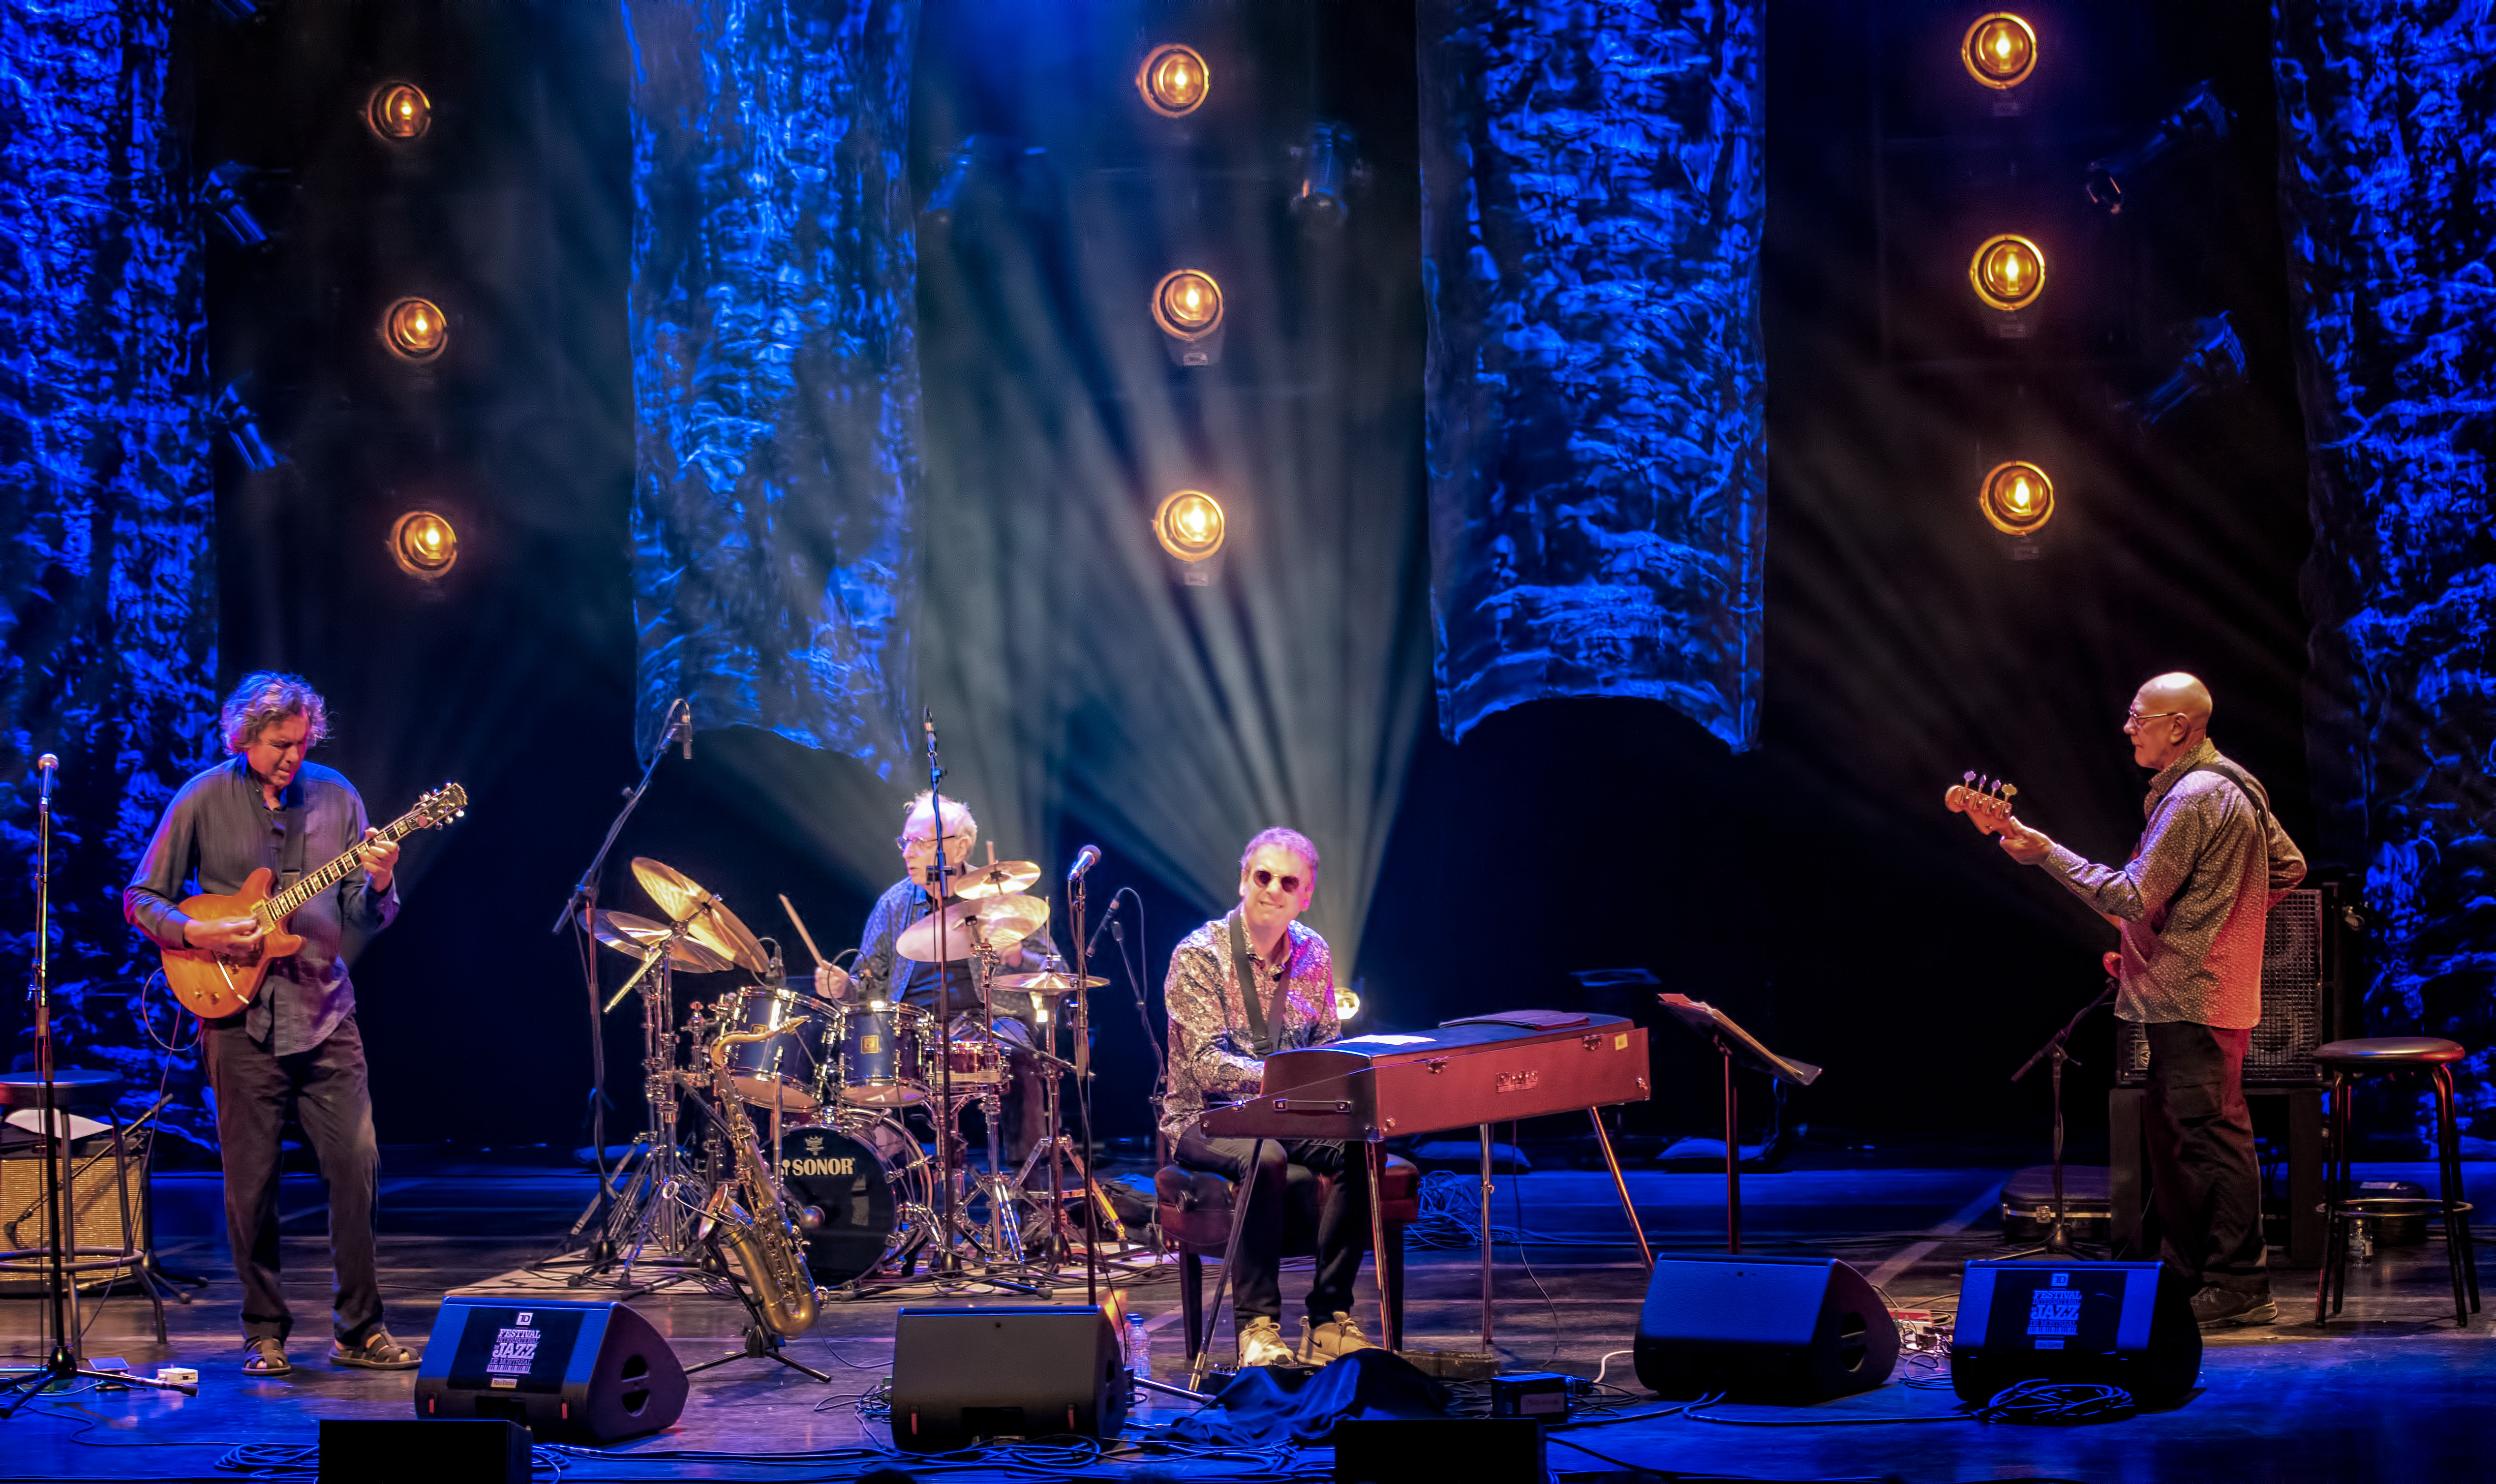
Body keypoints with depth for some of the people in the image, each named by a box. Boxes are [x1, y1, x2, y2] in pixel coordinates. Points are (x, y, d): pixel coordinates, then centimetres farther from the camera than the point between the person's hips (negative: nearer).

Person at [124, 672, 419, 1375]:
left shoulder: (335, 797, 6)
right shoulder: (203, 801, -1)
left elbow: (363, 920, 6)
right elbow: (141, 899, 4)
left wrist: (379, 886, -15)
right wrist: (196, 933, -13)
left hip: (325, 1014, 2)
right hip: (242, 1018, -2)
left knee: (357, 1165, -3)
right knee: (252, 1184, 1)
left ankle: (360, 1330, 7)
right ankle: (266, 1334, 14)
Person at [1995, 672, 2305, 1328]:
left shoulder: (2192, 799, -18)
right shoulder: (2235, 786, 15)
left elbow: (2133, 898, -21)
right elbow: (2289, 865, 23)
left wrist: (2048, 854, -18)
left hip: (2194, 998, -11)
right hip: (2191, 995, 11)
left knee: (2210, 1134, -8)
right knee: (2169, 1127, 16)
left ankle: (2240, 1288, -5)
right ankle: (2186, 1269, 22)